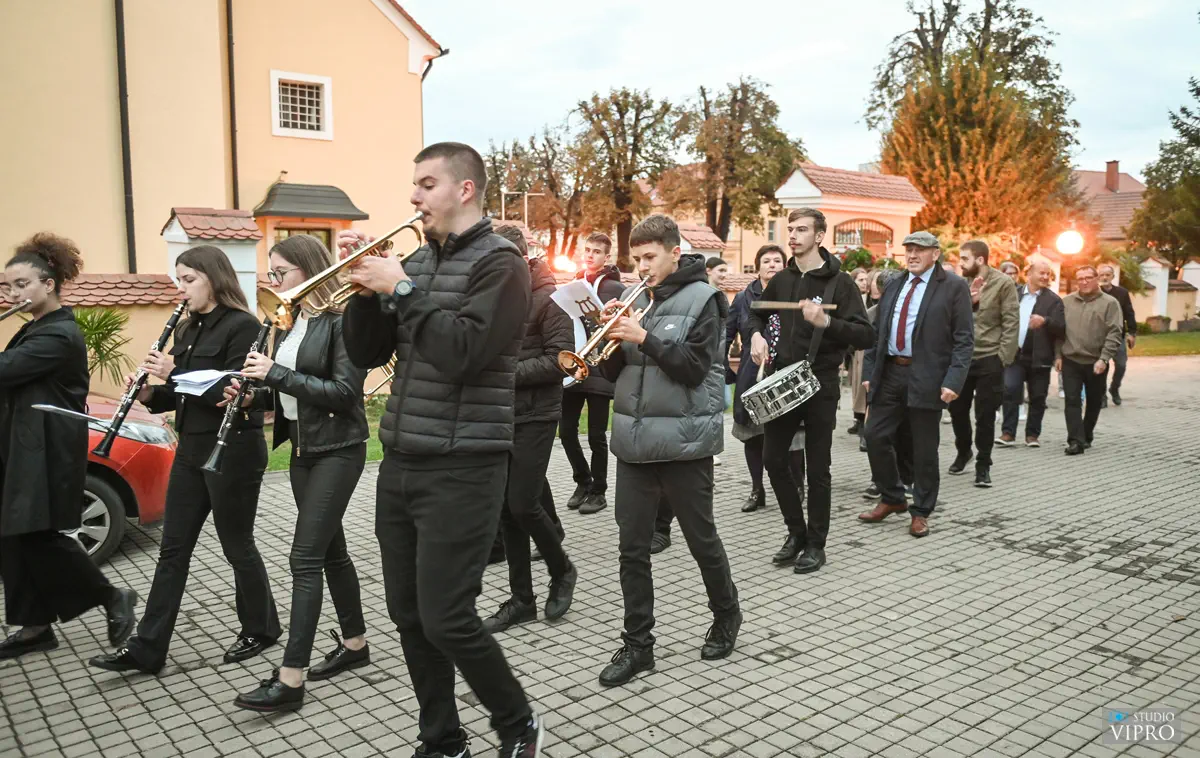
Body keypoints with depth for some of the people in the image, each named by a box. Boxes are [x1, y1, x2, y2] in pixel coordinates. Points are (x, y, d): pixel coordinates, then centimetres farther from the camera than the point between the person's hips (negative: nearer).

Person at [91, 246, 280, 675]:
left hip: (233, 452, -8)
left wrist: (174, 374, -21)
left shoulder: (242, 326, -13)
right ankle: (146, 649, 14)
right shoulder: (189, 329, 13)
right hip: (191, 451, 9)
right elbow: (184, 394, 16)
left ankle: (261, 629, 24)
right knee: (173, 549, 9)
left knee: (237, 546, 4)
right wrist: (150, 393, -4)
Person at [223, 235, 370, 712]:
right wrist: (253, 395, -2)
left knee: (305, 558, -9)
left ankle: (290, 679, -4)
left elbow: (344, 392, -21)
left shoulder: (341, 321, -14)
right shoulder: (289, 323, 11)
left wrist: (276, 373, -21)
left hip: (337, 451, -8)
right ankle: (355, 644, 29)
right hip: (303, 450, 9)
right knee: (330, 550, 15)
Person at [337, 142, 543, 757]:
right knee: (409, 616, 11)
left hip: (462, 469, -7)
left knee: (445, 621, -6)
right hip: (399, 463, 7)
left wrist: (401, 289, -16)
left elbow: (462, 354, -22)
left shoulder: (499, 262, -8)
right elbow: (367, 354, 11)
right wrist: (365, 284, -3)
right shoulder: (415, 261, 13)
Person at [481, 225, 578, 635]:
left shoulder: (548, 298, -9)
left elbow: (560, 359, -15)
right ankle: (521, 599, 21)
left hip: (534, 416, -6)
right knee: (506, 509, 8)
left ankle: (562, 571, 22)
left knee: (523, 505, -6)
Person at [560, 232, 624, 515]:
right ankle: (583, 482, 26)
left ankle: (598, 491, 17)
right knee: (567, 431, 6)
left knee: (596, 435, 2)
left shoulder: (616, 288, -1)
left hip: (599, 370, -5)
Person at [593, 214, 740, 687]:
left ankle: (726, 614, 35)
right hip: (634, 439, 5)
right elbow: (614, 371, 11)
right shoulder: (636, 300, 11)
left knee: (701, 539, 10)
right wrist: (613, 335, -7)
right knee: (632, 547, 5)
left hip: (683, 439, -5)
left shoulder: (700, 299, -4)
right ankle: (638, 645, 16)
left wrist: (644, 338, -19)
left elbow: (694, 368, -14)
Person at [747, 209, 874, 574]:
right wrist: (757, 334, 2)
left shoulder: (840, 282, -7)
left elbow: (864, 335, -13)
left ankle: (816, 544, 17)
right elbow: (758, 311, 24)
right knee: (773, 459, 6)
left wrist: (826, 321, -28)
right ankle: (796, 531, 24)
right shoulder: (782, 280, 8)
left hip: (821, 384, -5)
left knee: (817, 468, 3)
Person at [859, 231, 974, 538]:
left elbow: (964, 339, -7)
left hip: (926, 378, -5)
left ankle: (921, 512, 18)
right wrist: (869, 373, 8)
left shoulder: (954, 287, -3)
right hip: (889, 374, 5)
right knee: (875, 436, 5)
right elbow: (877, 332, 16)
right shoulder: (893, 287, 14)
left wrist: (953, 382, -16)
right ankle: (891, 499, 24)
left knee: (924, 448, 3)